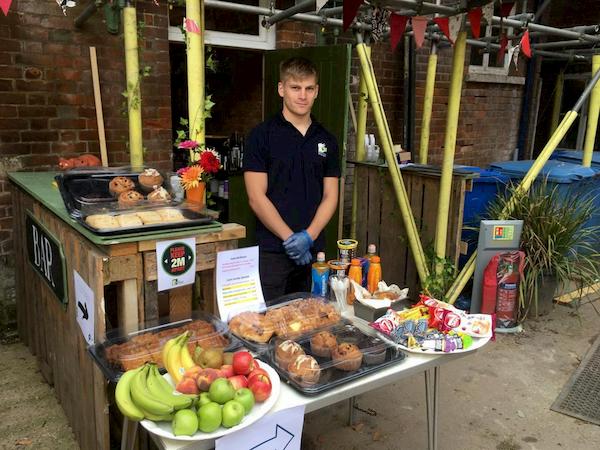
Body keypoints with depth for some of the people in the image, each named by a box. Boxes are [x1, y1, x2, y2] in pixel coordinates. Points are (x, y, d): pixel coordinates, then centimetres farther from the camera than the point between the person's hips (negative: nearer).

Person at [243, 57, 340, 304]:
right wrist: (290, 238, -13)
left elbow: (330, 196, 6)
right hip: (272, 251, -4)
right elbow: (257, 198, -9)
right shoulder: (261, 136, -4)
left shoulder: (327, 140, 9)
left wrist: (309, 236, -9)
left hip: (314, 250, 4)